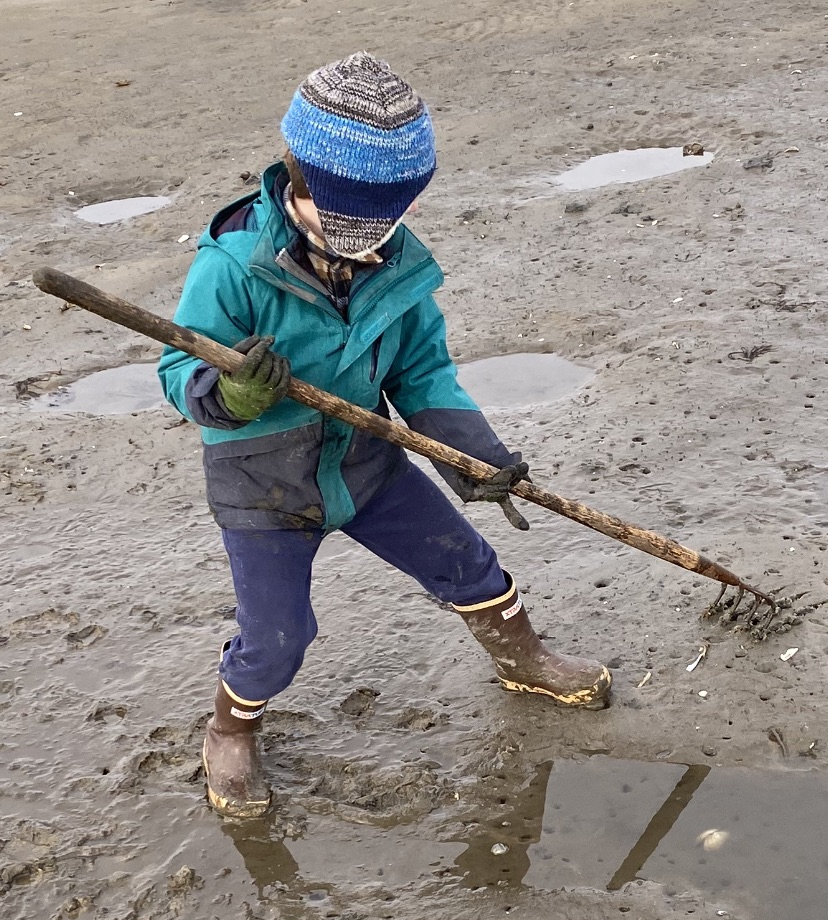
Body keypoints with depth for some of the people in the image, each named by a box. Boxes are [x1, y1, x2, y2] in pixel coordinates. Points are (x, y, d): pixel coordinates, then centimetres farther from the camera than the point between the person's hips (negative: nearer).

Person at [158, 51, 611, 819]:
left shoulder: (401, 263, -13)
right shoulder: (234, 265, -27)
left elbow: (424, 374, -5)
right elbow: (179, 369, -20)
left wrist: (477, 455, -17)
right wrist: (229, 396, -43)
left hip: (367, 463, 5)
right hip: (264, 488, -4)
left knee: (462, 560, 16)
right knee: (275, 640, 3)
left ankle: (522, 660, 44)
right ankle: (230, 734, 36)